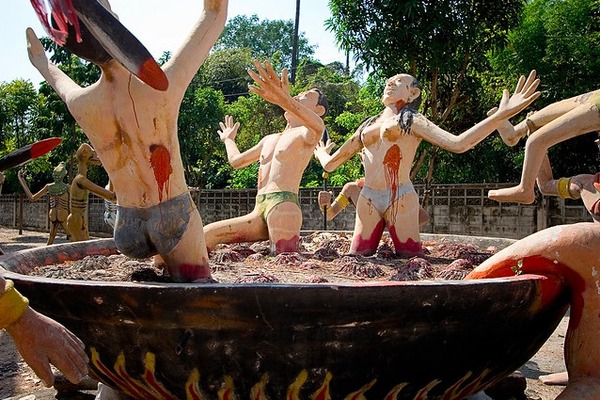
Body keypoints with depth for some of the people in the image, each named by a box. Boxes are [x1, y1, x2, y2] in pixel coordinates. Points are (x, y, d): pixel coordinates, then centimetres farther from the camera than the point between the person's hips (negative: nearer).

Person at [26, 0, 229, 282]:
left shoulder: (80, 104, -7)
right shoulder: (162, 87, -20)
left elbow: (61, 82, 22)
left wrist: (39, 60, 42)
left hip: (126, 223, 5)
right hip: (174, 214, -4)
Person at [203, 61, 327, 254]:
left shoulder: (305, 134, 3)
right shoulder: (269, 139, 30)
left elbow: (318, 126, -25)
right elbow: (236, 160, 39)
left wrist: (286, 101, -45)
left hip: (283, 205, -7)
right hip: (259, 212, 7)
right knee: (205, 236, -5)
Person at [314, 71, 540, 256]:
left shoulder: (412, 120, 8)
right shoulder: (367, 125, 21)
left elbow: (458, 144, -9)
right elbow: (330, 164, 27)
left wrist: (501, 114, -16)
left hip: (400, 198, -4)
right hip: (367, 200, 4)